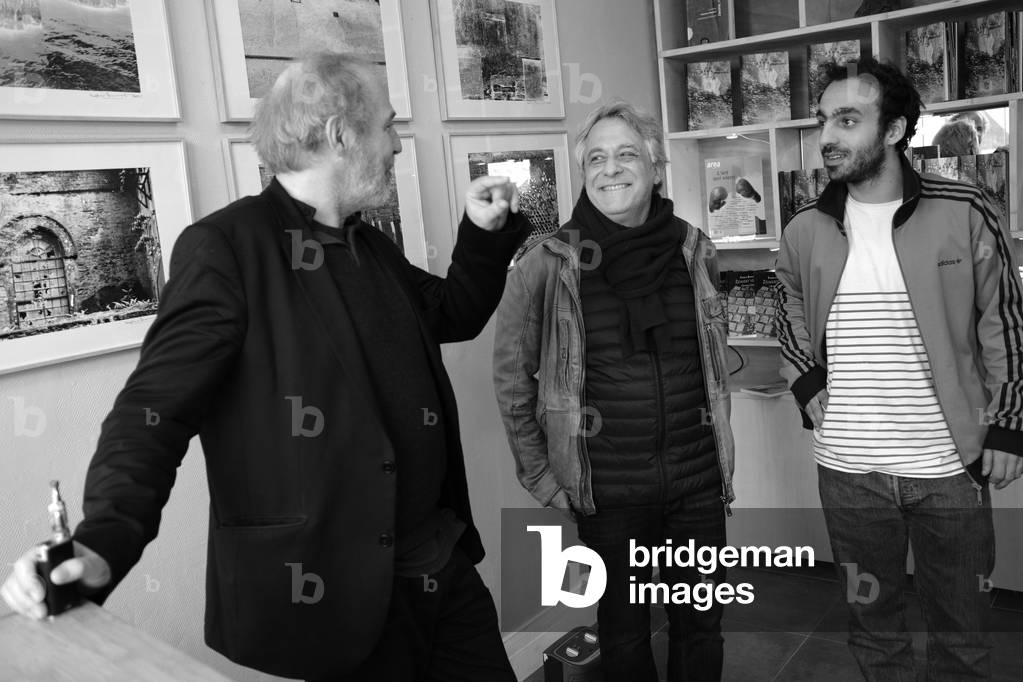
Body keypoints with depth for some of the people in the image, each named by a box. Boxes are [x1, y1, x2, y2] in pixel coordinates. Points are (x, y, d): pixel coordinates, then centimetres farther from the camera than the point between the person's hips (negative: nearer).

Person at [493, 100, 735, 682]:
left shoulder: (696, 252, 0)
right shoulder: (550, 264, -10)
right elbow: (512, 377, -2)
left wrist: (718, 445, 14)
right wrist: (540, 475, -2)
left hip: (698, 479, 3)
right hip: (607, 489, -2)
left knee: (702, 627, 17)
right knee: (624, 635, 15)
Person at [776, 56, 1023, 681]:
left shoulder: (965, 215, -7)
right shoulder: (805, 233, 0)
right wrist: (808, 387, 3)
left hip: (949, 465, -2)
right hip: (848, 467, 2)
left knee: (962, 629, 15)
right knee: (873, 624, 18)